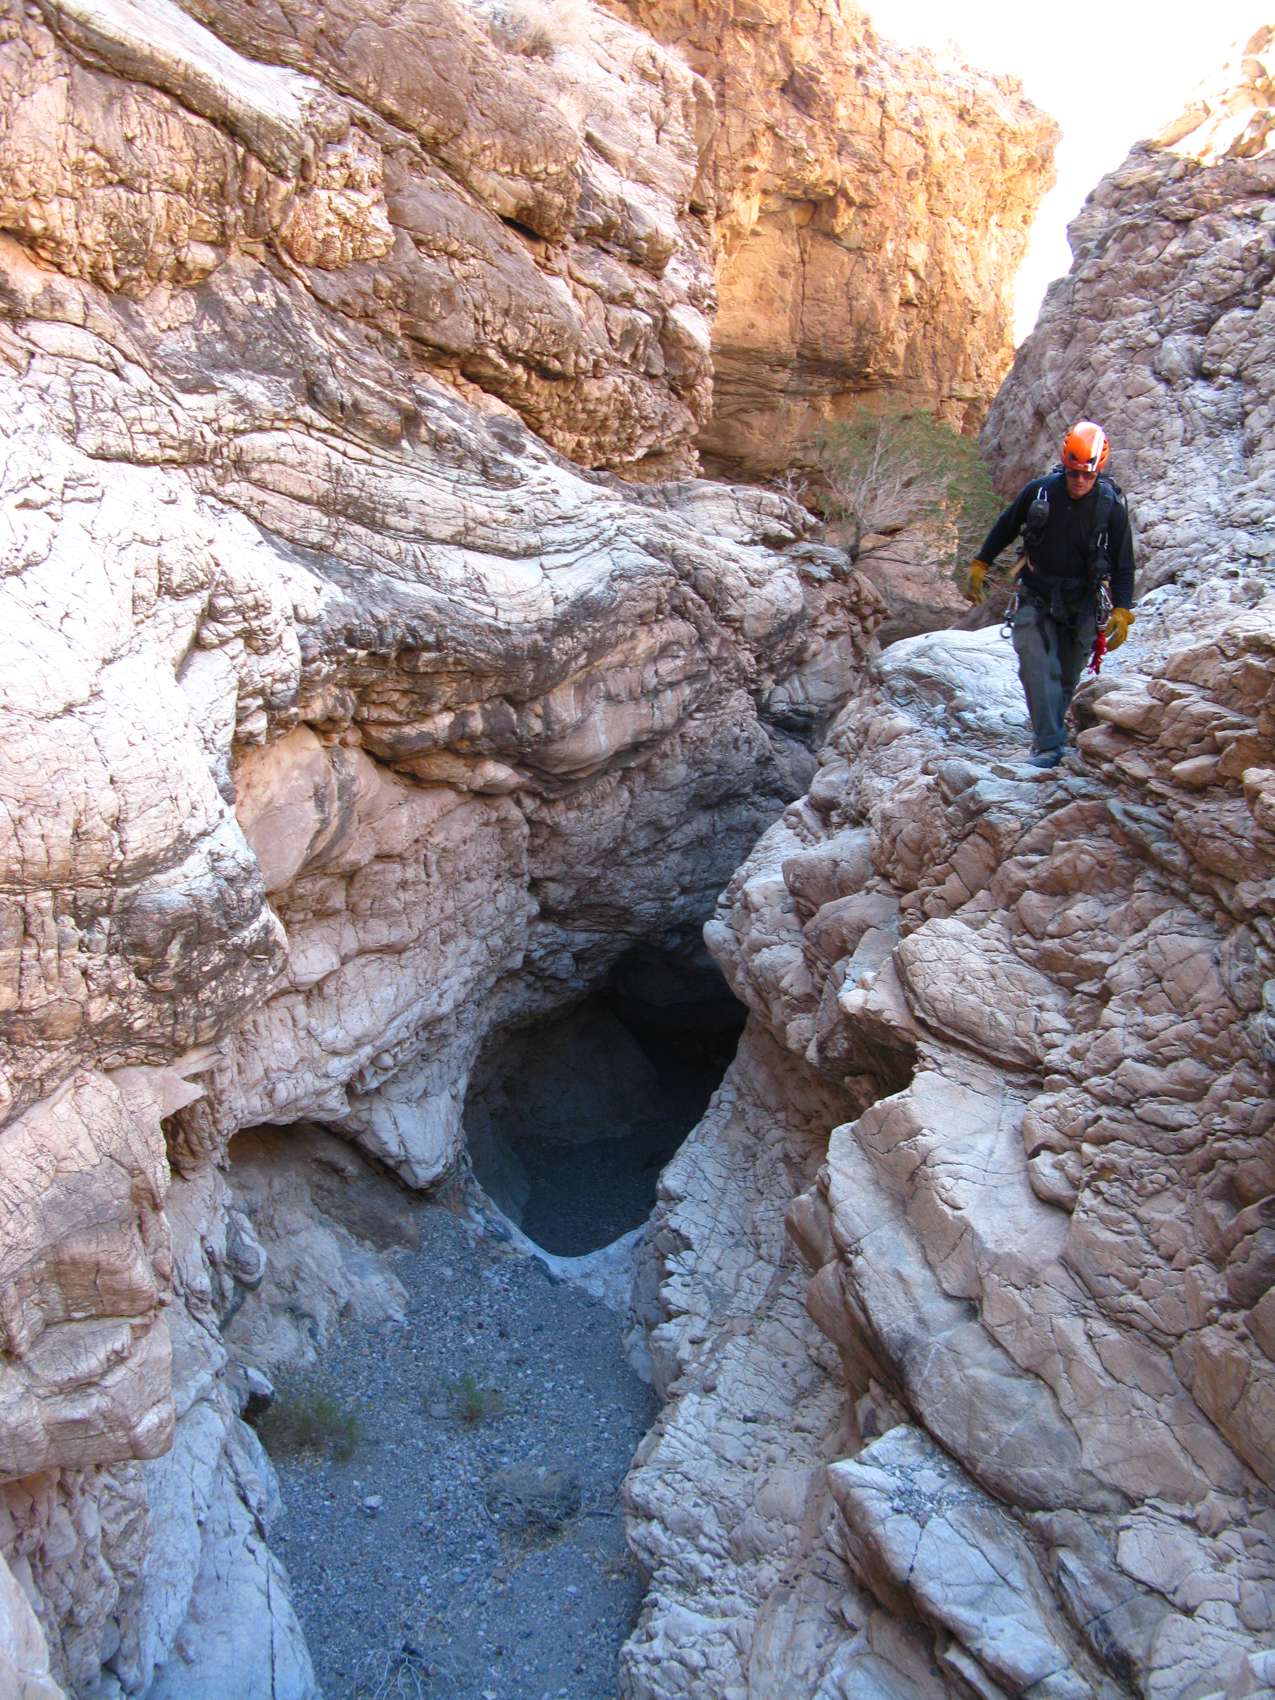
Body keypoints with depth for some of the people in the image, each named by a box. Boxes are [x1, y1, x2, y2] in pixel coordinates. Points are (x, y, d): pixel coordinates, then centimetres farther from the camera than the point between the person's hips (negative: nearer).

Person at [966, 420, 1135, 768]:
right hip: (1036, 597, 0)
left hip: (1082, 604, 1)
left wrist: (1122, 612, -10)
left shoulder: (1112, 506, -10)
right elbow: (1004, 529, 7)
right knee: (1038, 669, -16)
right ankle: (1049, 745, -18)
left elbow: (1123, 564, -4)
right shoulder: (1038, 491, -9)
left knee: (1066, 677, 9)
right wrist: (979, 567, 9)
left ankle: (1048, 734, 30)